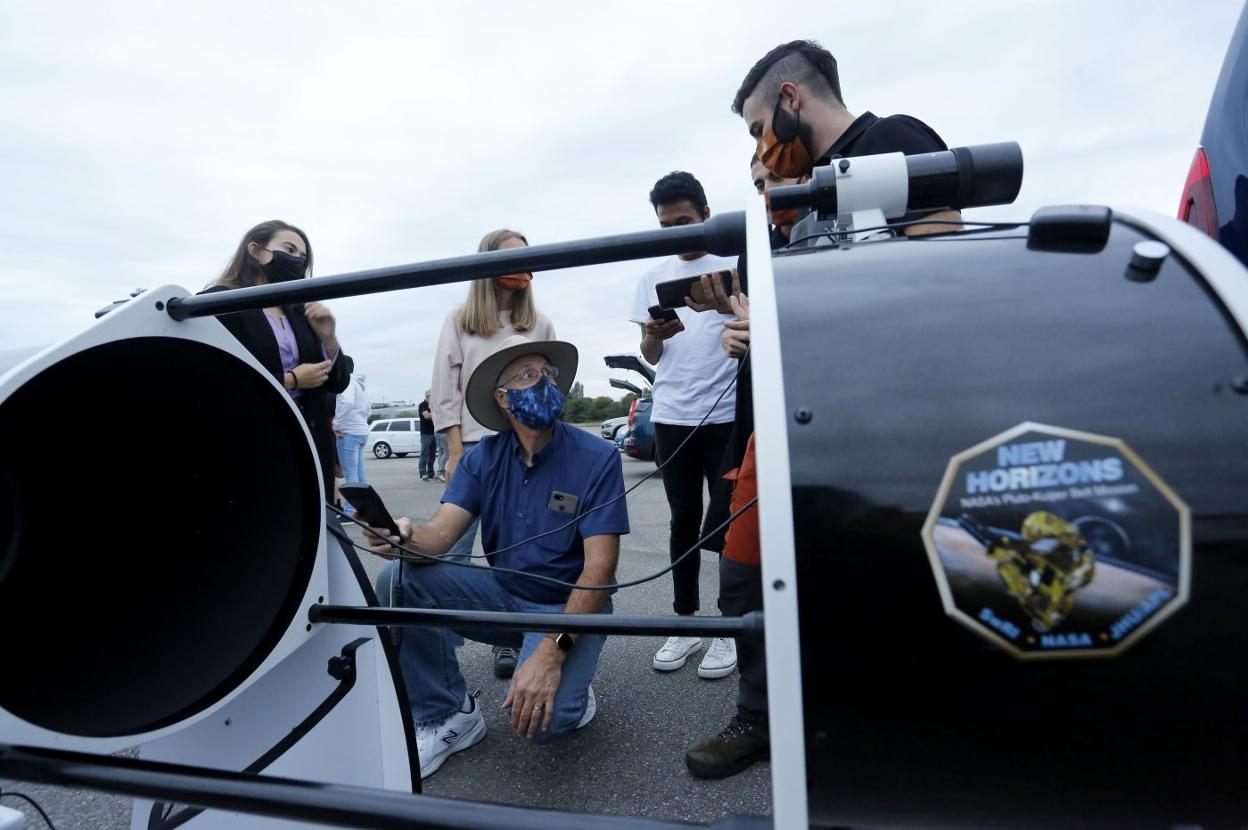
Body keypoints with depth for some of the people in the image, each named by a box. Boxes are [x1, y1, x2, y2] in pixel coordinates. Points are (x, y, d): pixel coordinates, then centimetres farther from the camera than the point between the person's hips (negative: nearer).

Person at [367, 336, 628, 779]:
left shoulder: (596, 458, -16)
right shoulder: (484, 458, -2)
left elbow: (599, 568, -21)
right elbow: (441, 531, -12)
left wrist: (552, 651, -32)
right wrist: (406, 537, -38)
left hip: (569, 605, -4)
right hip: (502, 593, 4)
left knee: (540, 719, -30)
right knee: (400, 581, -17)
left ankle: (571, 695, 9)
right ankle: (449, 716, 0)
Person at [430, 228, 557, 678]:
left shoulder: (540, 324, 11)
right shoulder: (459, 320, 7)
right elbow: (444, 391, 2)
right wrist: (456, 453, -6)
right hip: (474, 447, -1)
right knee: (454, 548, -1)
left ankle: (507, 639, 14)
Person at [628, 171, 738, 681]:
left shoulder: (735, 264, 4)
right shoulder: (653, 277, 13)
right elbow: (650, 356, 12)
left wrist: (728, 307, -19)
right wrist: (655, 335, -11)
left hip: (726, 414, -3)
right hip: (671, 416, 3)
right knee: (685, 521, 10)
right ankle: (686, 622, 21)